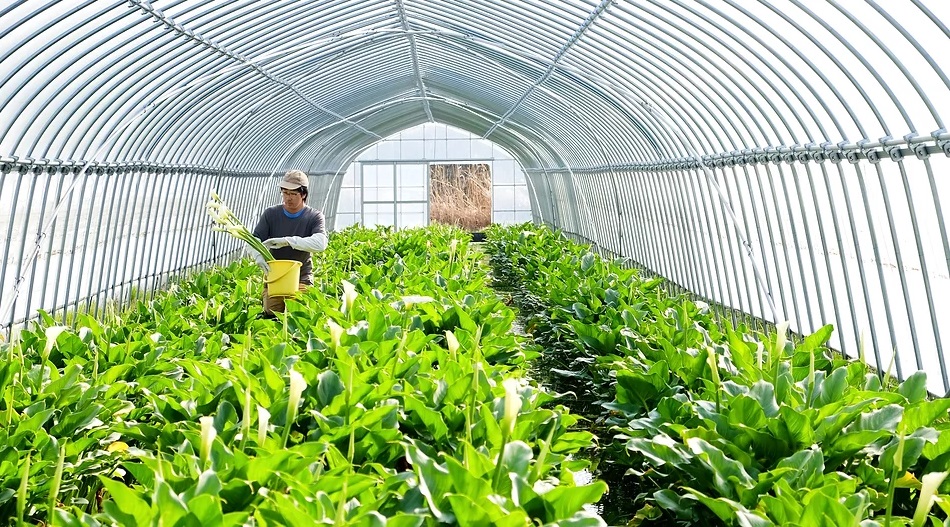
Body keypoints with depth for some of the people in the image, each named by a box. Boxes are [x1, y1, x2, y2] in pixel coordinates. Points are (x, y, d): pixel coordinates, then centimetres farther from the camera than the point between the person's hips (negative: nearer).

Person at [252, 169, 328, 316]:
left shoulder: (314, 216, -4)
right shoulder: (270, 214, 2)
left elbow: (320, 243, -22)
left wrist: (288, 241, -32)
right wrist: (258, 256, -26)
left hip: (301, 279, -2)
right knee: (271, 316, -2)